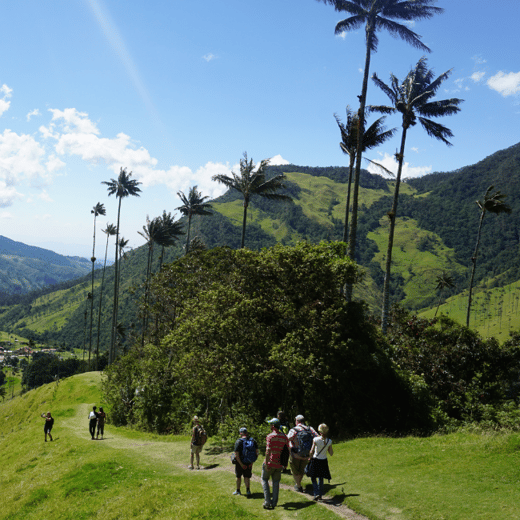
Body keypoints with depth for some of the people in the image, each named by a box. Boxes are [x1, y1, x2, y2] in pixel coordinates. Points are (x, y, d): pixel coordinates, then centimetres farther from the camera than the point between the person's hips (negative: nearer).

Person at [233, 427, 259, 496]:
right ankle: (248, 490, -7)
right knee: (247, 477, 12)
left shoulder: (239, 441, -17)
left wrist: (241, 464, -18)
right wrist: (252, 462, -2)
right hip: (249, 462, 3)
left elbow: (236, 455, -23)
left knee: (238, 476, 17)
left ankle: (238, 491, 29)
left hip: (239, 462, -3)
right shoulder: (253, 440, -5)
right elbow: (257, 451, -5)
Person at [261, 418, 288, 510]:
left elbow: (268, 451, -22)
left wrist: (266, 463, -20)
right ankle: (274, 503, 11)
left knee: (264, 479, 11)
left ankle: (267, 501, 1)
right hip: (279, 464, 5)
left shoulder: (270, 436, -13)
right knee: (276, 482, 13)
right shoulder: (284, 436, 5)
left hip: (270, 463, -5)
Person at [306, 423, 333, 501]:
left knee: (313, 478, 12)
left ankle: (316, 493, -3)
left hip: (315, 460, -3)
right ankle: (320, 495, 21)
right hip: (324, 461, 3)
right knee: (321, 479, 18)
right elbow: (331, 454, 1)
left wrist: (310, 458, 7)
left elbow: (312, 451, -11)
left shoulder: (316, 440, -16)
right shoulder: (329, 441, -7)